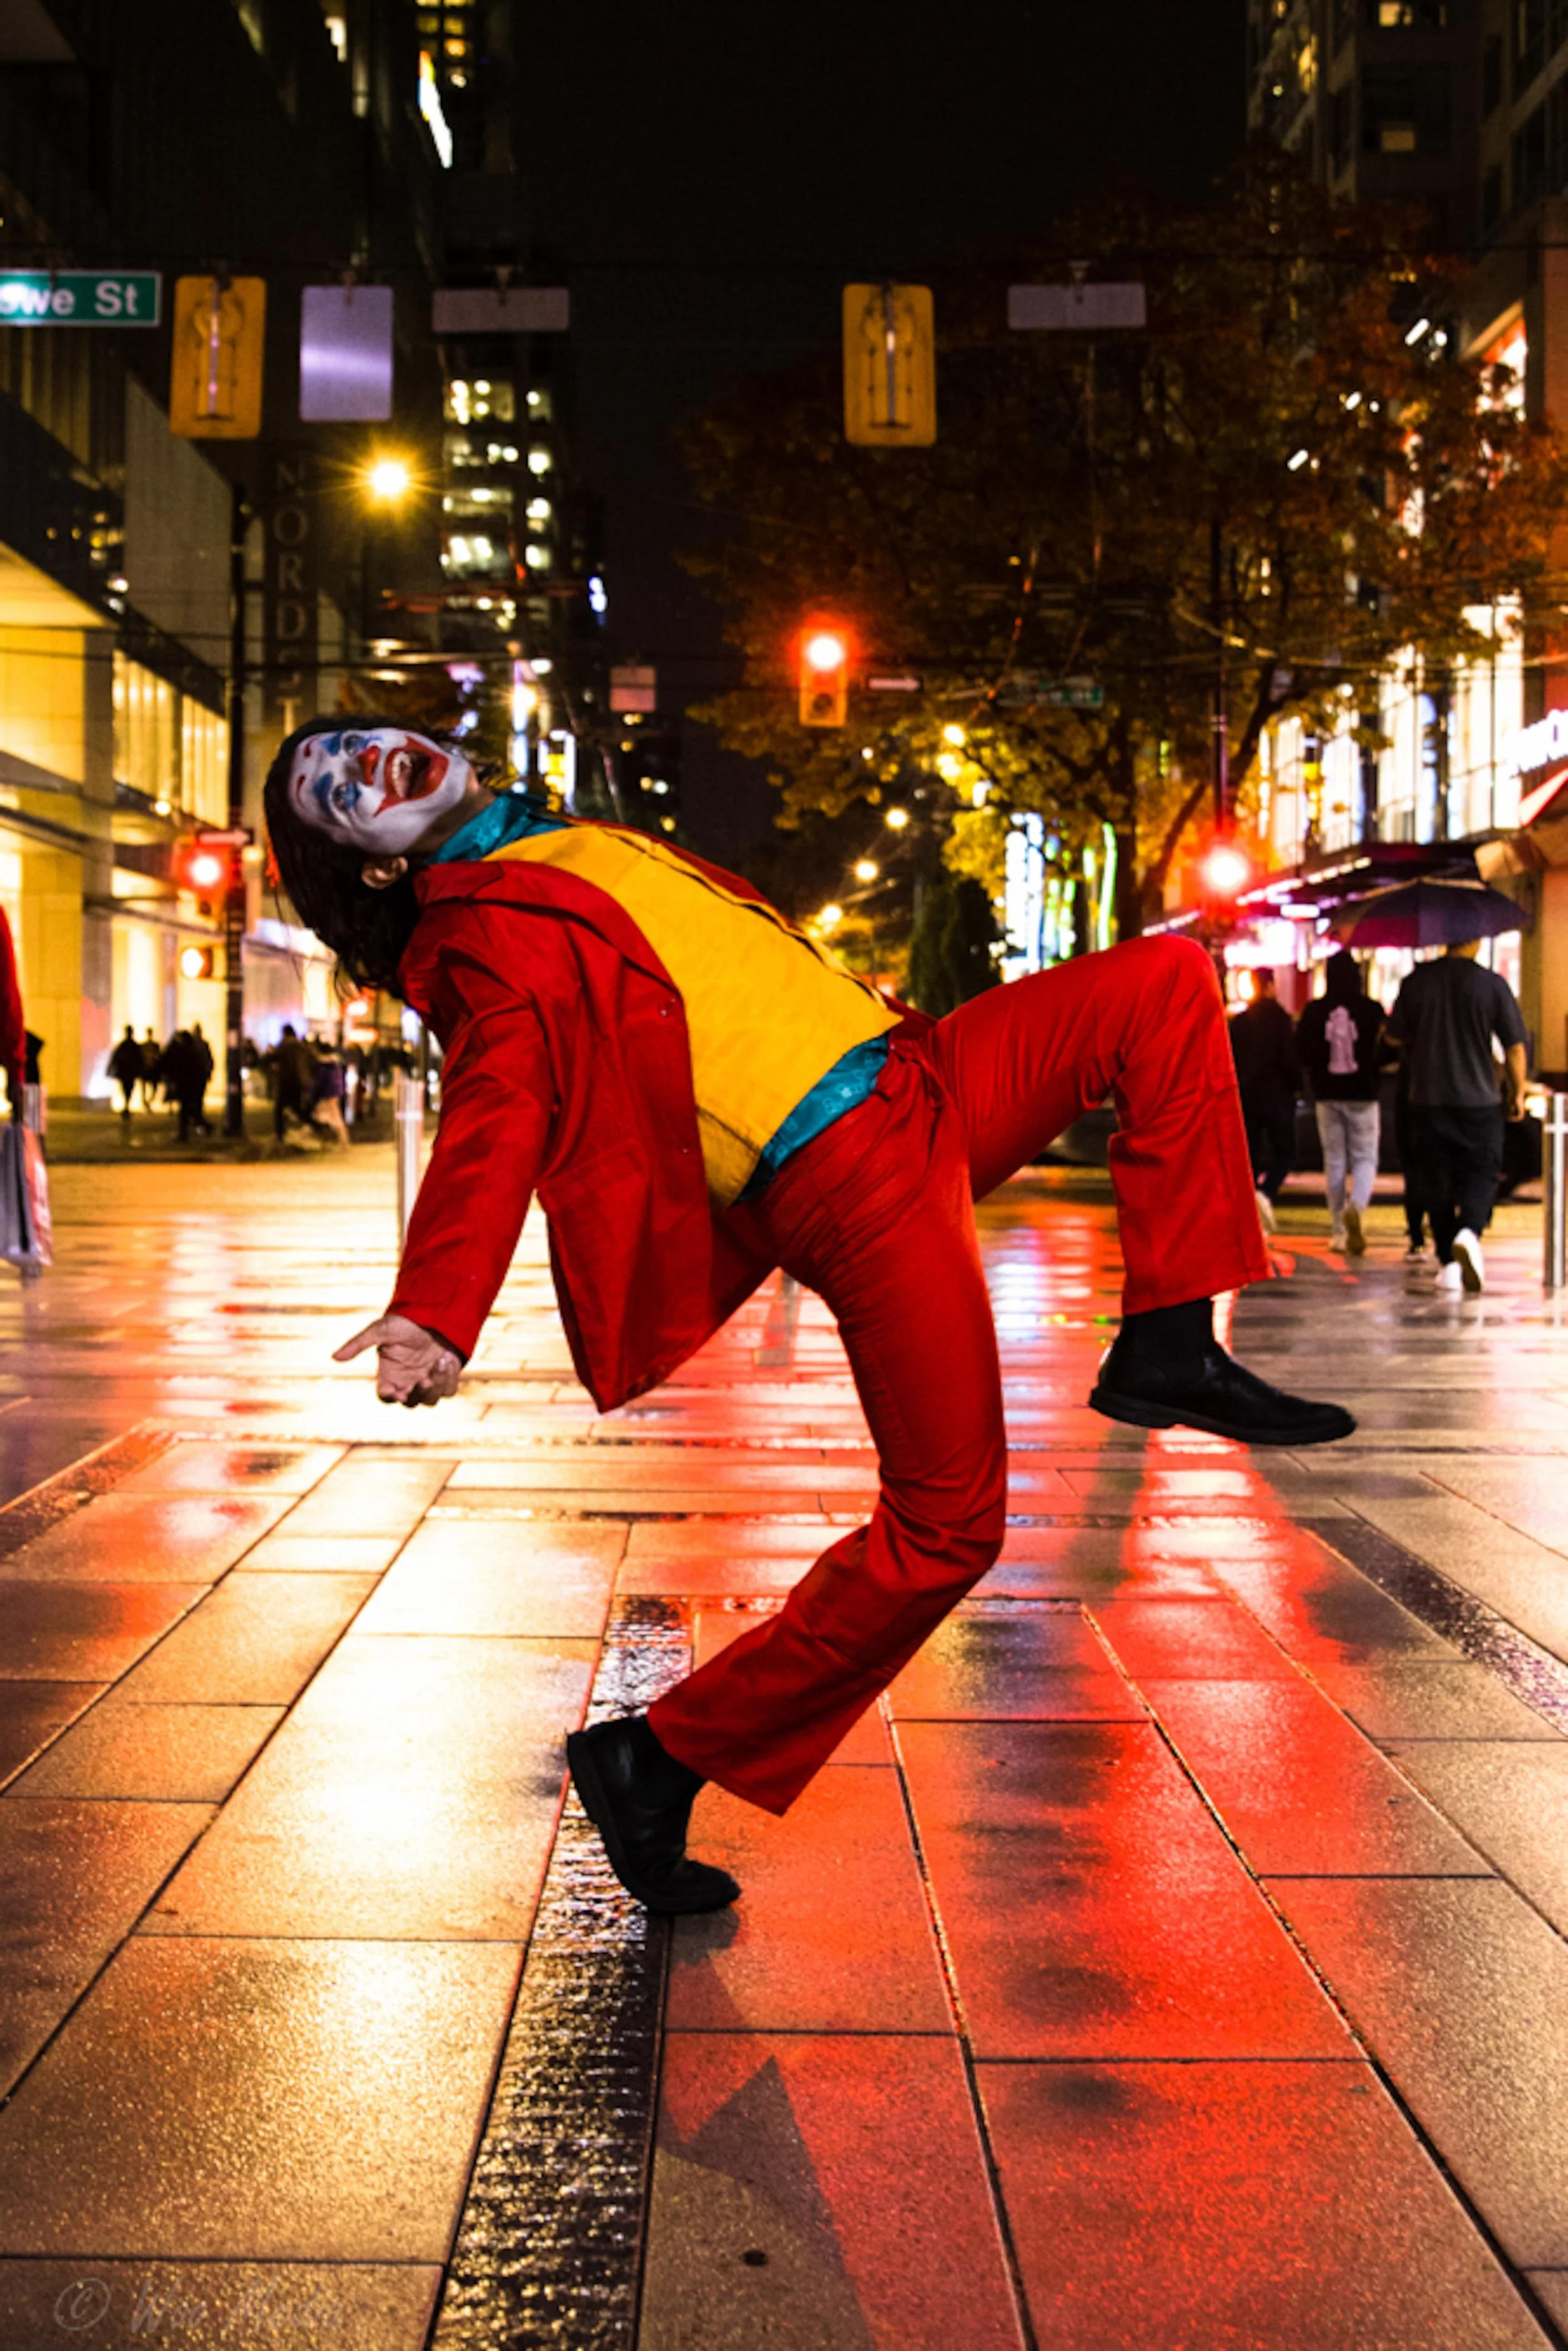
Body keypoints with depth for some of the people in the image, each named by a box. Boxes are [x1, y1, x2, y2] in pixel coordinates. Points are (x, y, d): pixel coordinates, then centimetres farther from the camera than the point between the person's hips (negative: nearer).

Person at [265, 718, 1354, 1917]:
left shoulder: (561, 855, 19)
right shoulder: (485, 939, -10)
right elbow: (492, 1125, -25)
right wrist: (435, 1312, -41)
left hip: (919, 1085, 9)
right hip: (854, 1184, -9)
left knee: (1168, 981, 9)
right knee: (945, 1527, -9)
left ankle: (1167, 1351, 3)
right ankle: (660, 1759, 5)